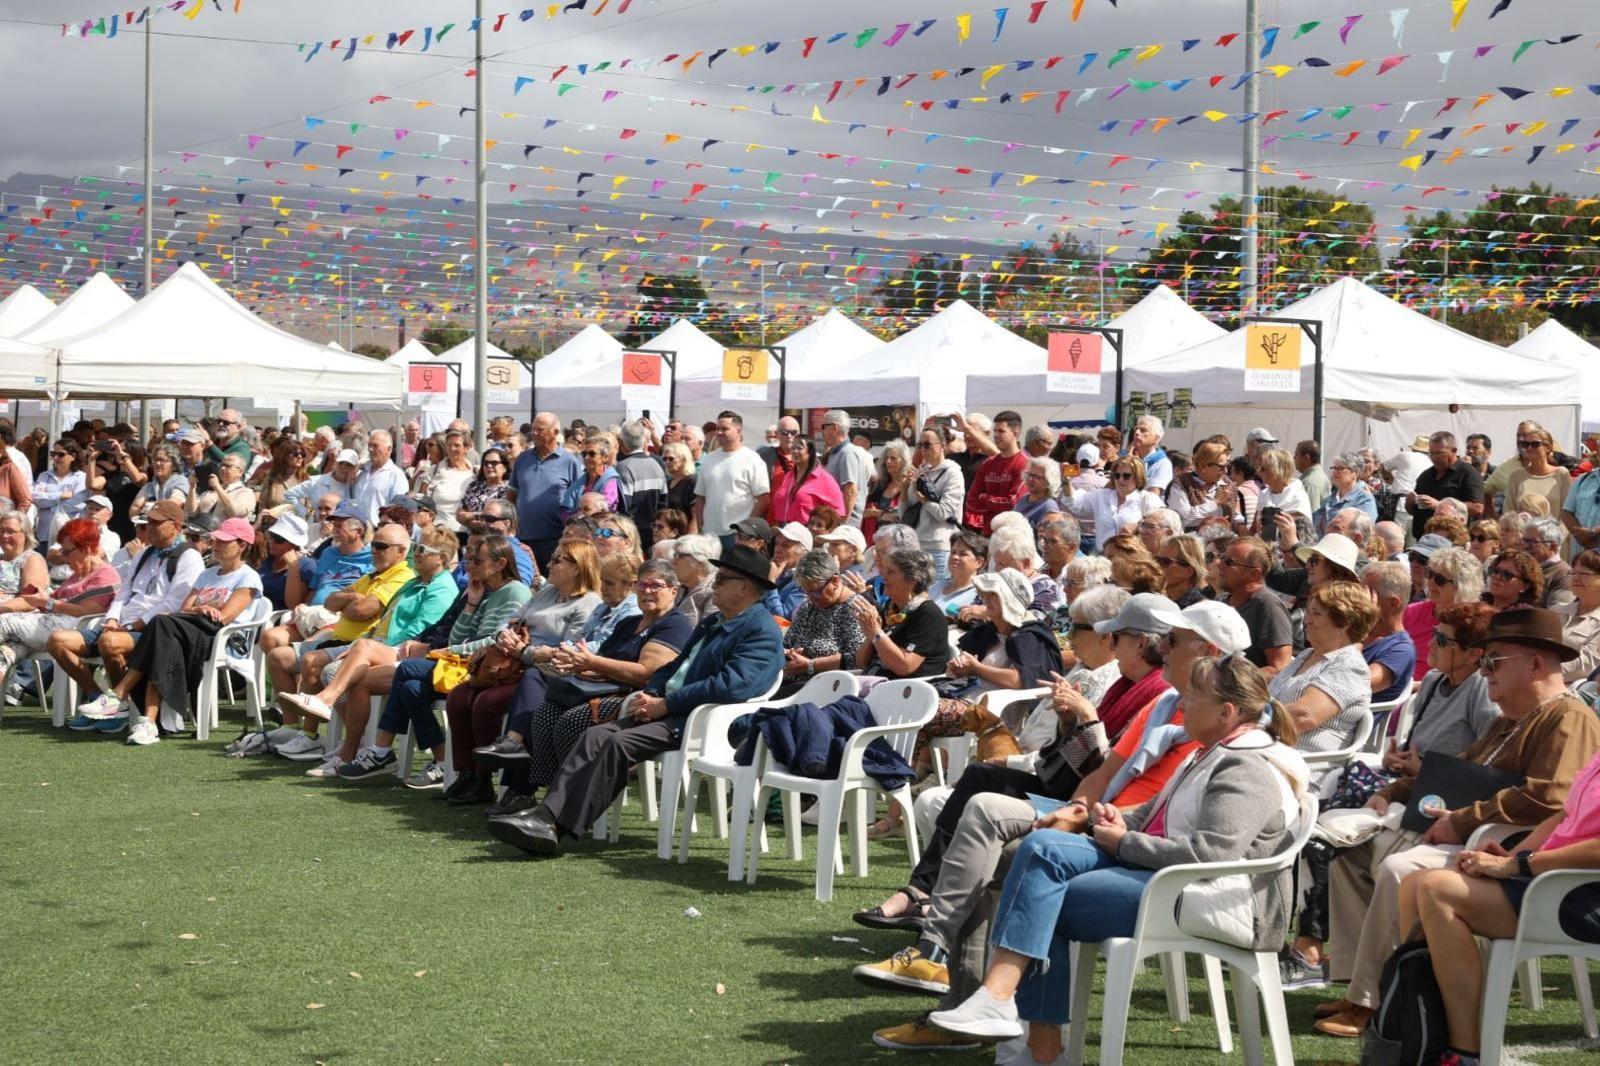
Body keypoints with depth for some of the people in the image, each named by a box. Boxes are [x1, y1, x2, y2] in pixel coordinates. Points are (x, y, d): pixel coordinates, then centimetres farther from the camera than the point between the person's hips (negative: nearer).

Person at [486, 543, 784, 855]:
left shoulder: (762, 632, -8)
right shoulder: (710, 623, 25)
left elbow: (731, 686, -21)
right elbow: (674, 667, 28)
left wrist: (663, 705, -18)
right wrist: (649, 696, 4)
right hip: (670, 710, 9)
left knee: (619, 743, -26)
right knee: (597, 735, -12)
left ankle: (555, 828, -28)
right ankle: (546, 814, -25)